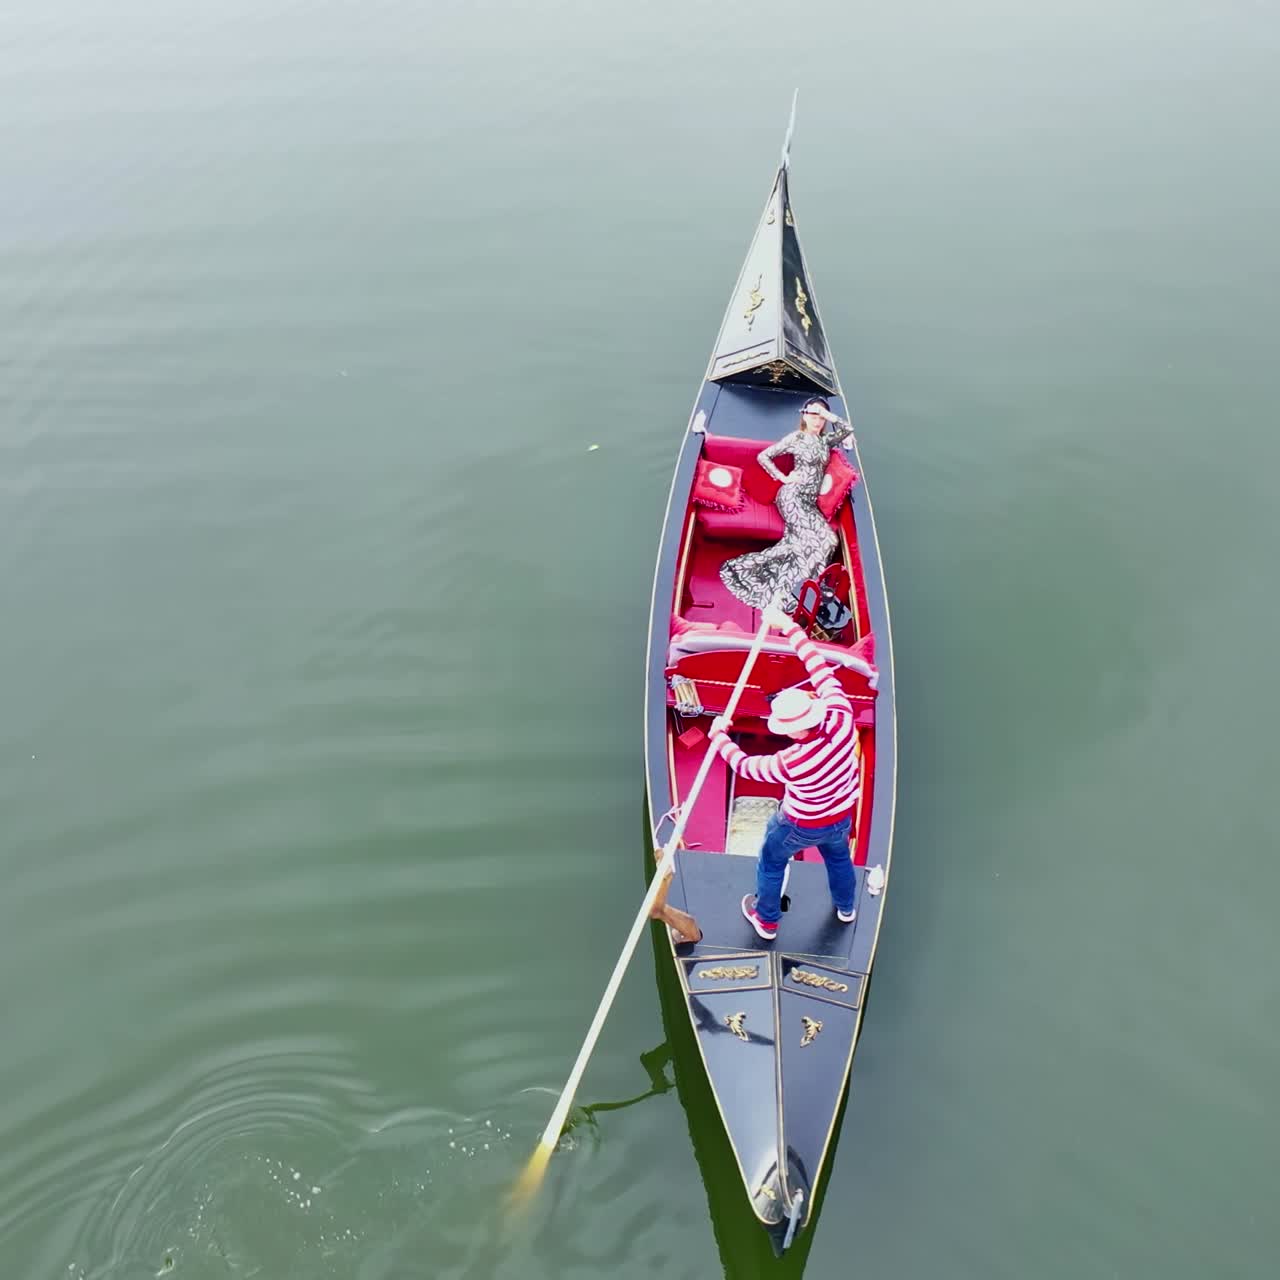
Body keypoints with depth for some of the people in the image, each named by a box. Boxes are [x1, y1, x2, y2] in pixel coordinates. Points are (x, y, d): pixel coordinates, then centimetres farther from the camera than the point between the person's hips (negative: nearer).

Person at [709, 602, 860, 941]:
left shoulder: (791, 762, -41)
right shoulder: (842, 718, -34)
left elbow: (744, 765, -23)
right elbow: (822, 671, -23)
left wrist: (719, 735, -5)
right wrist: (789, 627, -18)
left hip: (801, 825, -4)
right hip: (841, 817, 5)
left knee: (771, 864, 25)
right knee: (838, 856, 35)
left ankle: (766, 920, 47)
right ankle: (847, 907, 61)